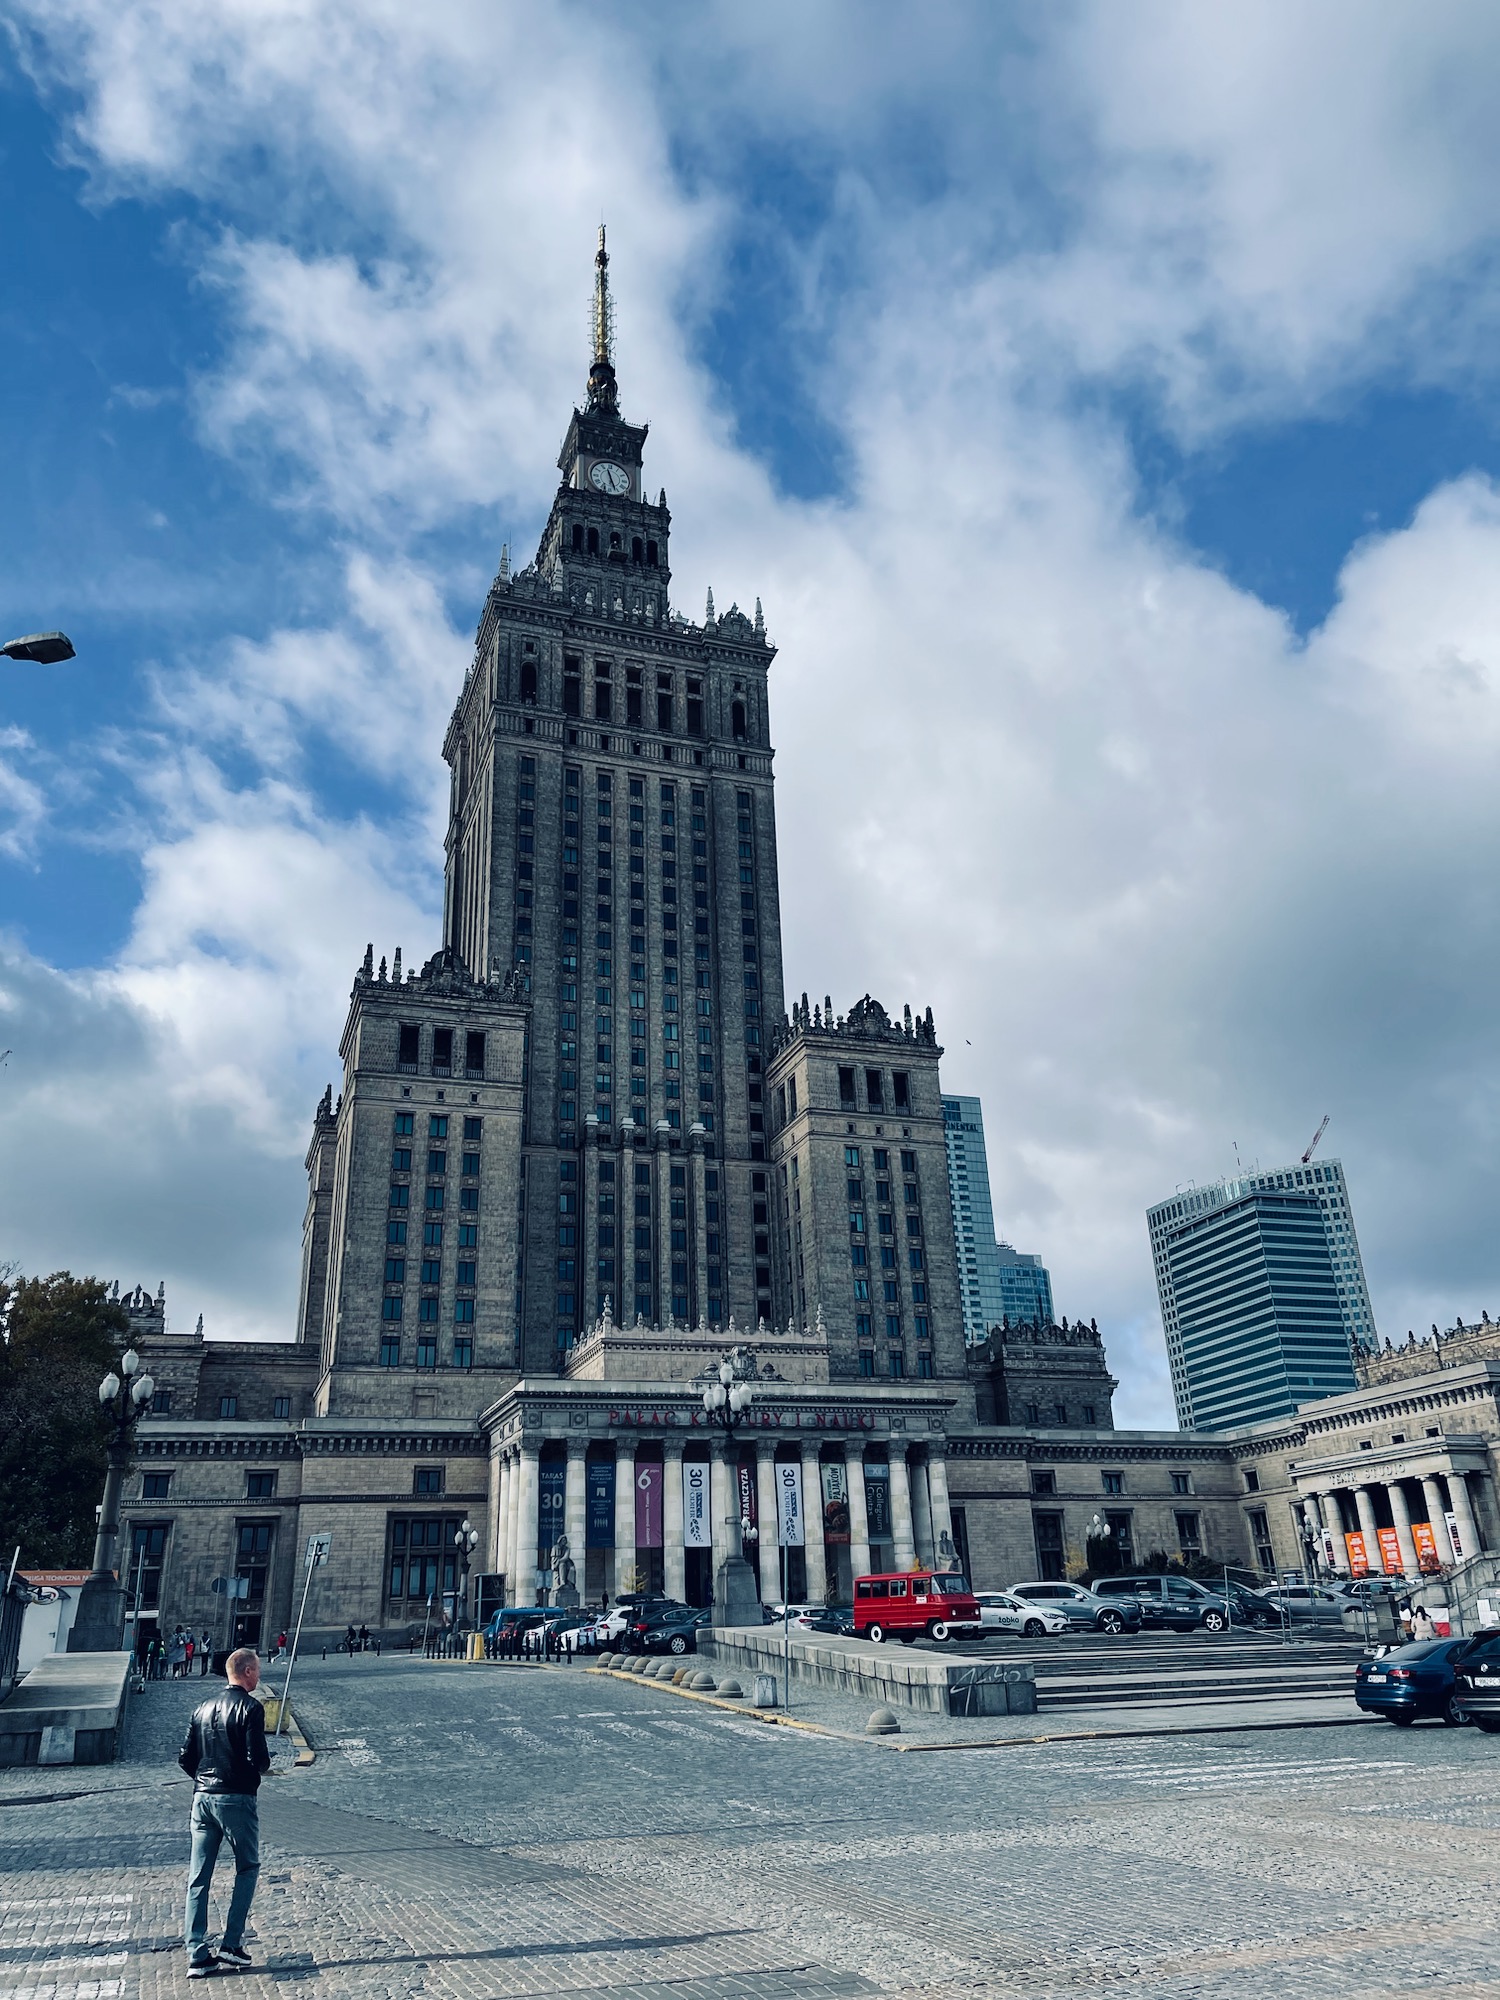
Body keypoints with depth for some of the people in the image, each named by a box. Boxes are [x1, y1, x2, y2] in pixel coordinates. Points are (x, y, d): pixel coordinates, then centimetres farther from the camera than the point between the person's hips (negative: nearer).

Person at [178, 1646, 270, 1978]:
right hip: (237, 1799, -6)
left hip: (202, 1798, 6)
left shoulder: (204, 1707, 8)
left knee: (198, 1877, 9)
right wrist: (262, 1769, 4)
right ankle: (231, 1943, 7)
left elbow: (185, 1758, 9)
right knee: (248, 1867, 11)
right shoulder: (250, 1708, -12)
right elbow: (259, 1760, -18)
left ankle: (198, 1956, 8)